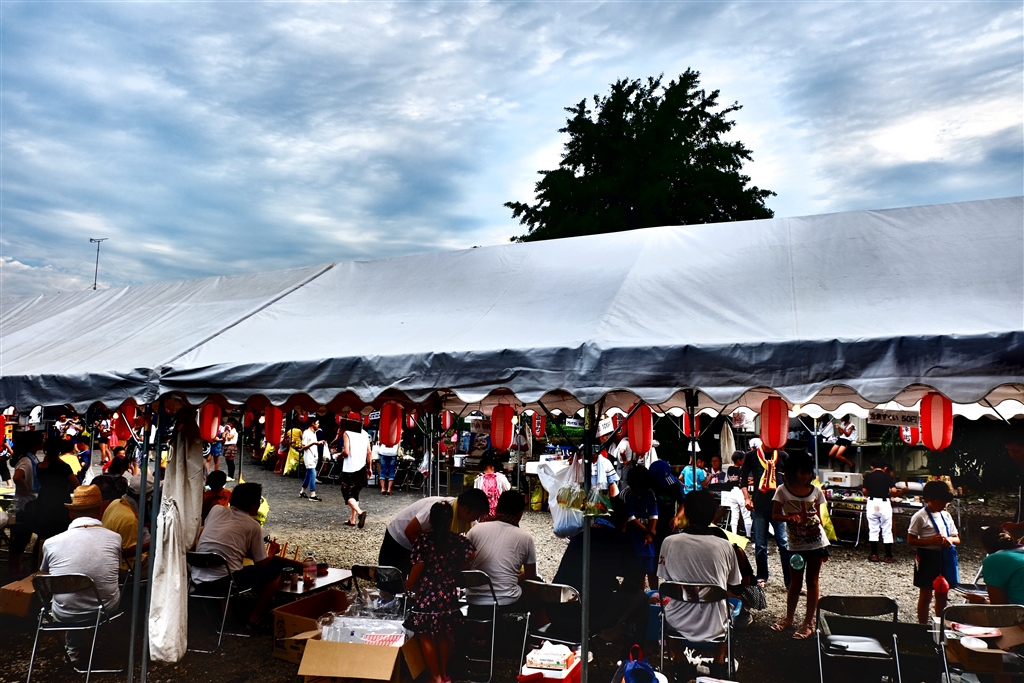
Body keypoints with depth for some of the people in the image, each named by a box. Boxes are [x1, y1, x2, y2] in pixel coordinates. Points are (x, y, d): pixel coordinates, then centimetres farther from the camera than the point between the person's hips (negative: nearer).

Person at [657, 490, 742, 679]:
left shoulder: (669, 542, -12)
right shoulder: (724, 546, -13)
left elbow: (665, 581, 3)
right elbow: (735, 588, 2)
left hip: (678, 622, 0)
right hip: (713, 624, 0)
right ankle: (718, 665, 35)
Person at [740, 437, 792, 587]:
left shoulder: (783, 456, 4)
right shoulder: (752, 456, 4)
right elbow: (742, 478, 9)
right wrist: (747, 497, -1)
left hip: (779, 506, 0)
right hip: (759, 507, 1)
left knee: (785, 543, -4)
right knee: (760, 544, 8)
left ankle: (791, 581, 1)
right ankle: (762, 577, 23)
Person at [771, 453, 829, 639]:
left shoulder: (815, 491, -1)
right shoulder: (783, 490, -7)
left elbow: (819, 517, 5)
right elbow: (775, 515, -6)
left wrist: (824, 547, 5)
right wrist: (789, 517, -28)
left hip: (815, 542, 1)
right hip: (795, 544, 0)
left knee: (812, 581, 7)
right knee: (795, 582, 11)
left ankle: (809, 622, 16)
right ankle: (789, 617, 30)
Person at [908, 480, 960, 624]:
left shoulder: (946, 515, 8)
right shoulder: (920, 516, -12)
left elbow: (957, 538, 13)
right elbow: (910, 540, -12)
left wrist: (950, 540, -11)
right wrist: (931, 541, -24)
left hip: (944, 557, 6)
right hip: (927, 557, -6)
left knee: (942, 595, 15)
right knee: (925, 595, 4)